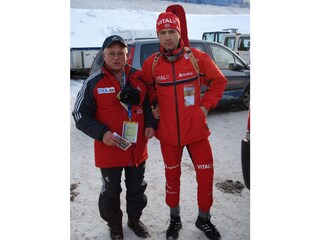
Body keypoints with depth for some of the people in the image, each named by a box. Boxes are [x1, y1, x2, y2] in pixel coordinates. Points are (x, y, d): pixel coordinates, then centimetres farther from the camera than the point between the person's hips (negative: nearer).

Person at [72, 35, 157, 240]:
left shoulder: (138, 78, 1)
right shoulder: (94, 82, -11)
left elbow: (148, 104, 14)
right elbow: (80, 115, -8)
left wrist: (151, 124, -4)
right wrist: (101, 133, -21)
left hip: (138, 148, 4)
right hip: (109, 149, -3)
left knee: (137, 188, 20)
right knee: (111, 192, 15)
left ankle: (135, 219, 45)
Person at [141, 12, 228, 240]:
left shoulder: (197, 57, -8)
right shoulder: (151, 63, -4)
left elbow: (219, 81, 4)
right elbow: (147, 88, 15)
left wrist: (205, 105, -3)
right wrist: (155, 104, 1)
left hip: (196, 129, 0)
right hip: (168, 133, 1)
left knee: (206, 175, 6)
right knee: (172, 175, 15)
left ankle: (204, 219, 33)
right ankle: (175, 219, 38)